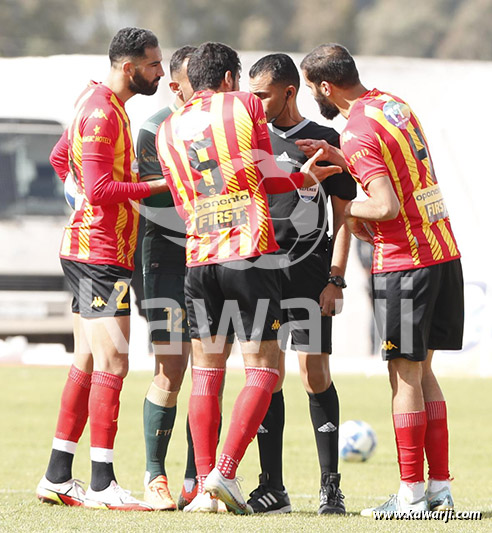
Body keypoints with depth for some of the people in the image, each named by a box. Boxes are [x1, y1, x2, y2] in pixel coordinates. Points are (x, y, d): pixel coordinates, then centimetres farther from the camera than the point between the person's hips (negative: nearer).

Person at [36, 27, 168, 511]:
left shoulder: (103, 104, 16)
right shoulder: (101, 112, -16)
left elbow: (59, 158, 28)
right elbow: (100, 189, -22)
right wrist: (158, 186, -18)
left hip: (87, 250, 10)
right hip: (99, 250, -10)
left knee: (88, 363, 11)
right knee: (112, 362, -11)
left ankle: (57, 478, 14)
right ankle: (101, 485, -11)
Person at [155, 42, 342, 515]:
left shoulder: (167, 131, 13)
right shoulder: (244, 105, 4)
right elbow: (268, 178, 8)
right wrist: (308, 176, 27)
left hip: (198, 258, 4)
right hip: (249, 253, -4)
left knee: (206, 373, 9)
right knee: (262, 370, 0)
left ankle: (204, 485, 2)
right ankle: (225, 472, -14)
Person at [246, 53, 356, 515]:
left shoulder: (326, 142, 1)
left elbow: (344, 216, 2)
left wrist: (335, 279, -6)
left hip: (309, 269, -3)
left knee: (316, 374, -8)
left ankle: (331, 485, -1)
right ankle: (272, 488, 2)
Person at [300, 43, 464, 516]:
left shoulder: (357, 132, -16)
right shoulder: (394, 103, 11)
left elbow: (386, 206, -22)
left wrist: (347, 208, -4)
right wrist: (337, 160, 13)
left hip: (403, 264, -9)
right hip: (444, 252, 9)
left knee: (405, 378, -4)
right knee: (422, 372, 13)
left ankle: (411, 494, -3)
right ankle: (440, 488, 12)